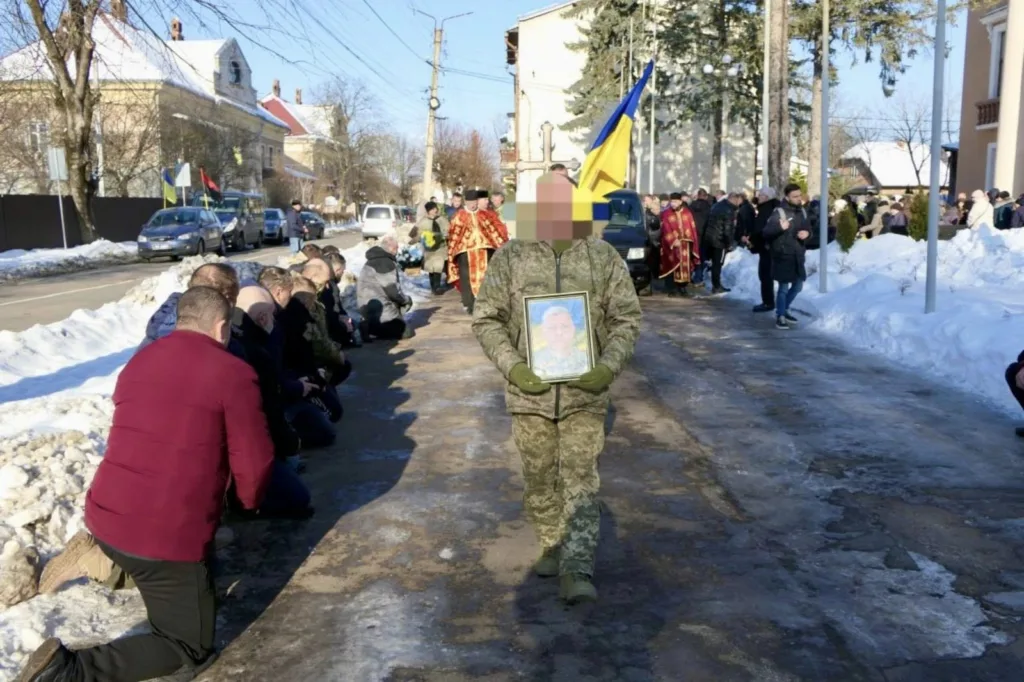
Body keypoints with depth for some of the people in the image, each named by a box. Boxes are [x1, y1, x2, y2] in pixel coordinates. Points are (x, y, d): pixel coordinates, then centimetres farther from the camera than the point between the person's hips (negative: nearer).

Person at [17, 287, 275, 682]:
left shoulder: (138, 362, 12)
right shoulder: (233, 374, -10)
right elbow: (254, 462, -9)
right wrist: (248, 500, 14)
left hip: (105, 520, 8)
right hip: (170, 536, -8)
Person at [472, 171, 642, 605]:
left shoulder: (604, 257, -1)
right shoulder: (511, 257, -2)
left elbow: (627, 318, 3)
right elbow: (486, 319, 1)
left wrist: (609, 366, -13)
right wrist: (512, 366, -13)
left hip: (585, 392, -1)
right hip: (529, 390, 1)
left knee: (581, 479, -4)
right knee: (540, 478, 15)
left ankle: (577, 570, 0)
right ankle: (552, 545, 36)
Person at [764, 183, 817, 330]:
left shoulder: (802, 211, 10)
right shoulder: (779, 212, -12)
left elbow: (810, 231, 19)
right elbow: (766, 231, -21)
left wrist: (808, 233, -6)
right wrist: (779, 227, -40)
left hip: (798, 256, 7)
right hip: (783, 256, -7)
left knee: (798, 286, 17)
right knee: (784, 287, -3)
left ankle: (784, 310, 36)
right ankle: (780, 317, 10)